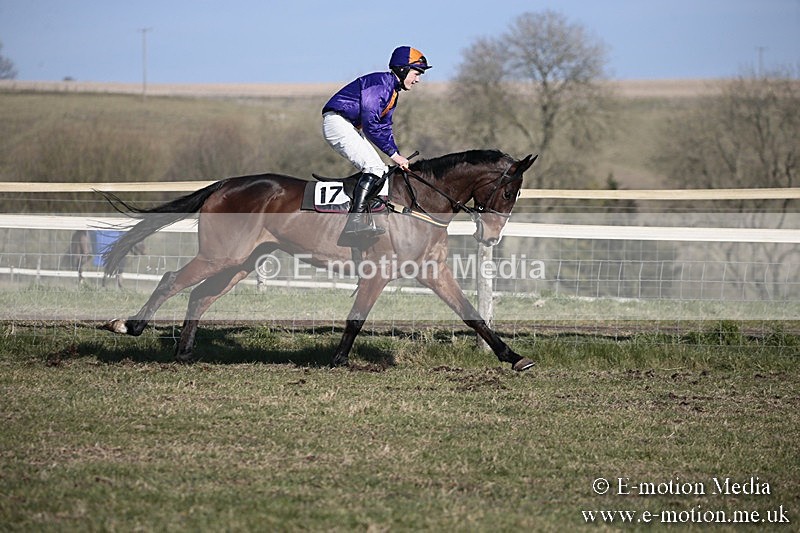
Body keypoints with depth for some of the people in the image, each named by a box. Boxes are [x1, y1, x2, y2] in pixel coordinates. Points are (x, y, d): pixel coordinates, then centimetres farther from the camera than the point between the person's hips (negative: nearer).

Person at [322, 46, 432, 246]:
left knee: (382, 171, 7)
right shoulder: (381, 82, -17)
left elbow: (385, 127, 21)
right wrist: (393, 154, -17)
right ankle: (355, 221, -27)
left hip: (351, 128, 11)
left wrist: (399, 158, 10)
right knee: (374, 168, -21)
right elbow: (371, 124, -22)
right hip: (338, 122, -11)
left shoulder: (393, 90, 15)